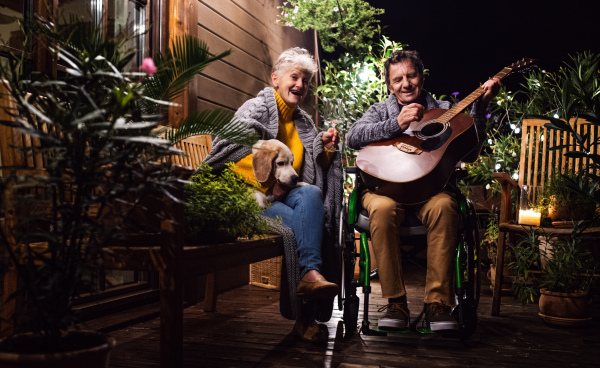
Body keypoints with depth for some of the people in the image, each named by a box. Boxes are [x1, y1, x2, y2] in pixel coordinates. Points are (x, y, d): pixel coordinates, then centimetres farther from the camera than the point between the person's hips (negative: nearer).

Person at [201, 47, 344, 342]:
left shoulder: (302, 121, 23)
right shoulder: (257, 108, 3)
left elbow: (314, 170, 24)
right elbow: (235, 151, -13)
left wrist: (325, 148, 4)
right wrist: (268, 184, -19)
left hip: (287, 194, 5)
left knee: (311, 194, -30)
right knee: (300, 225, -31)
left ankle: (310, 274, -38)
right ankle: (305, 314, -31)